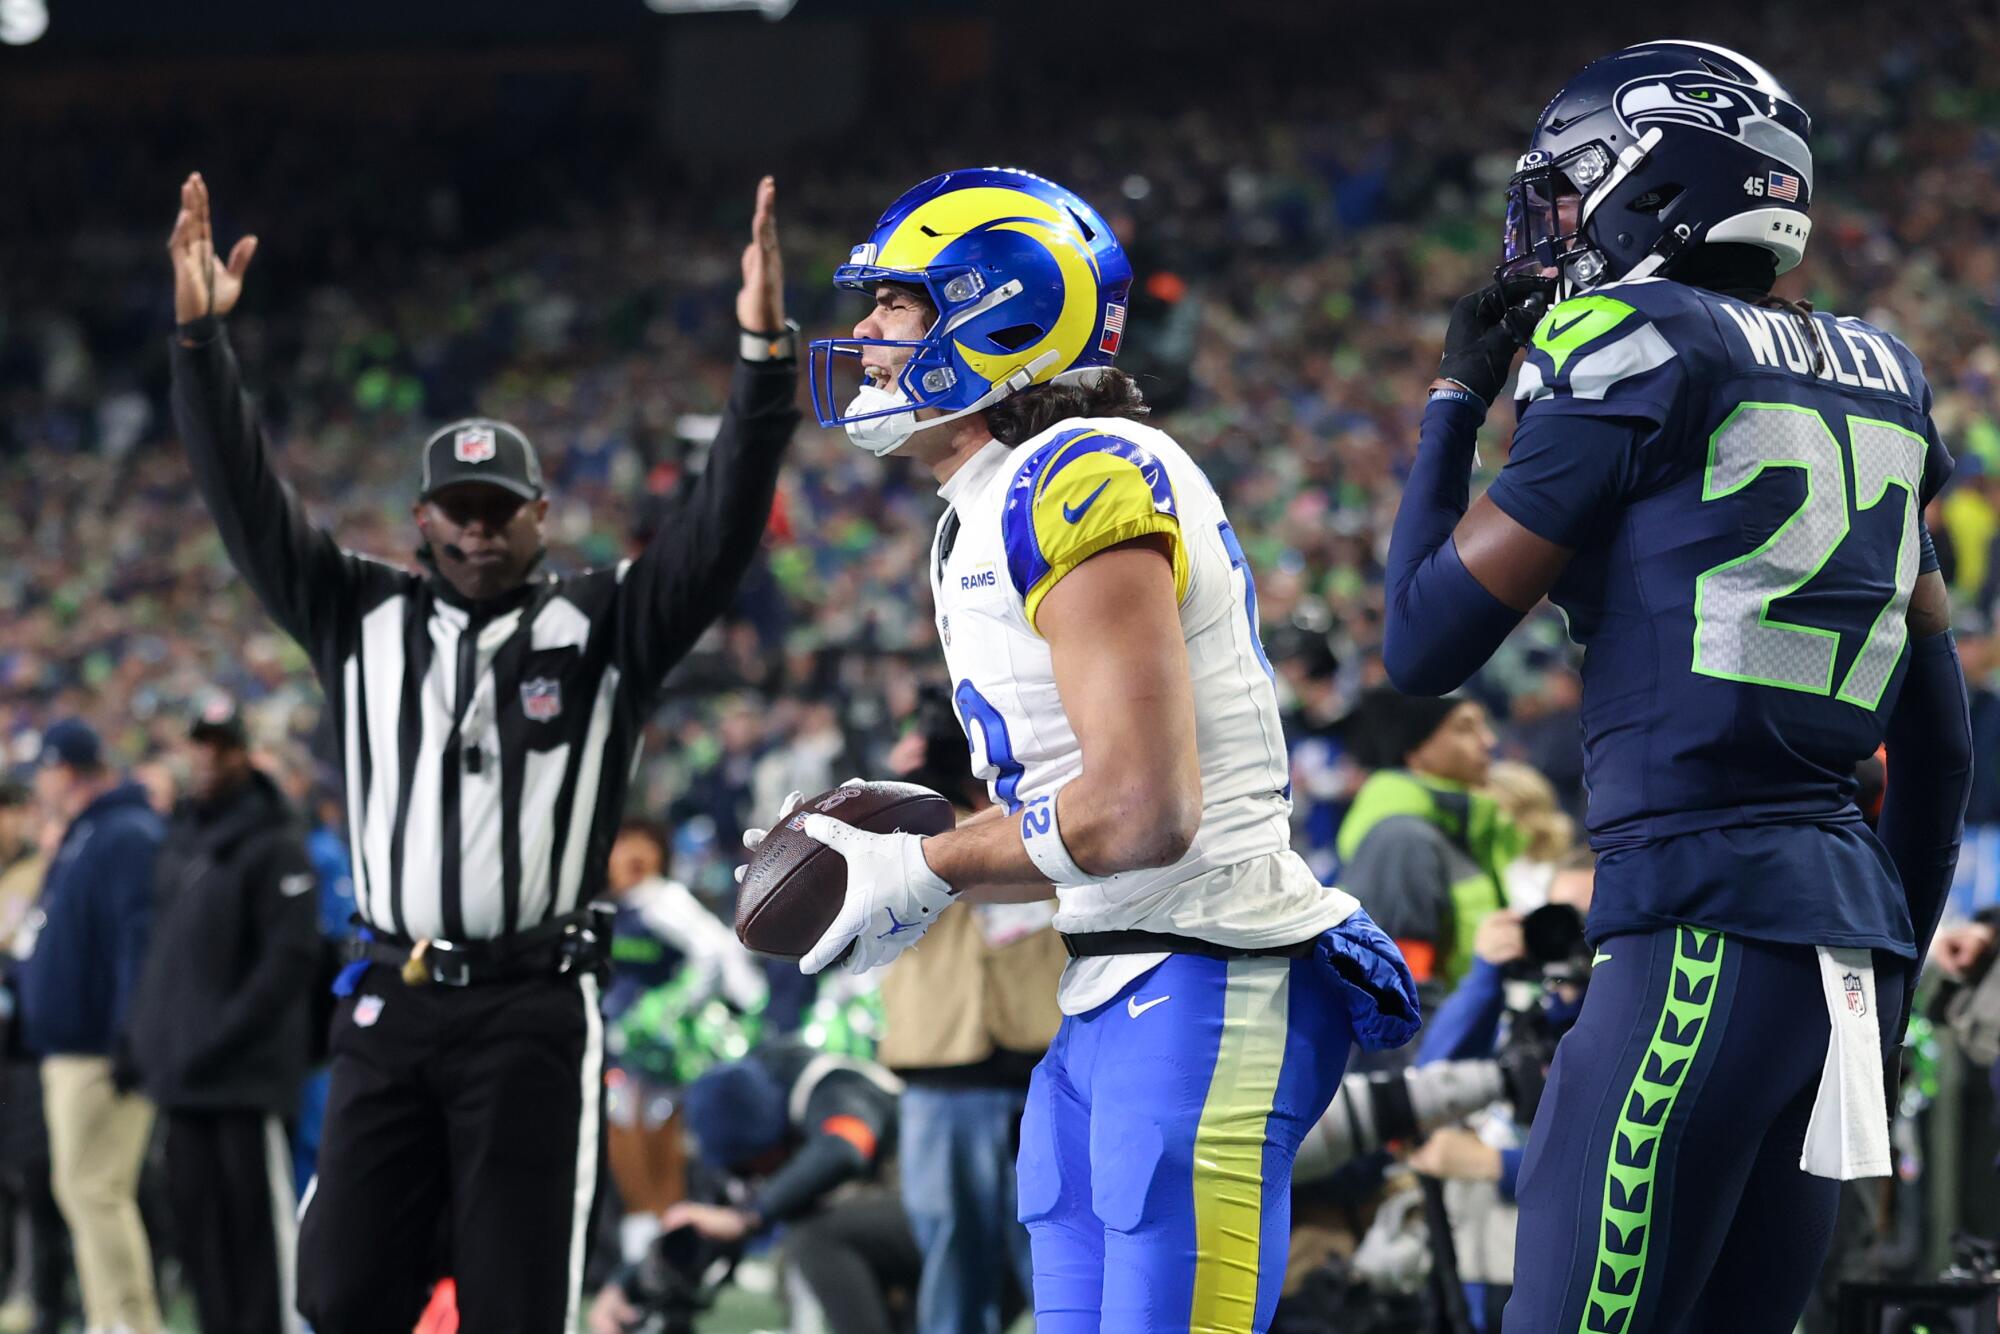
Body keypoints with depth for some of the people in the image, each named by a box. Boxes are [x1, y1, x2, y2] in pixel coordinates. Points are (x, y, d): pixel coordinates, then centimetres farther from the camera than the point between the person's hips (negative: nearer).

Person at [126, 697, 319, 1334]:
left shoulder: (274, 844, -8)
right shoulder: (180, 839, 16)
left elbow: (291, 957, -14)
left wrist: (225, 1036, -18)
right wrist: (144, 1032, 12)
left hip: (249, 1068, -7)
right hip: (183, 1071, 7)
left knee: (256, 1210, -6)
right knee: (195, 1208, 8)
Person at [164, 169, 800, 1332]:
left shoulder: (605, 629, 5)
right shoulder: (365, 622, 12)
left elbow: (722, 529, -7)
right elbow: (251, 504, 6)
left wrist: (765, 358, -20)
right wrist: (202, 339, -5)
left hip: (534, 1015, -3)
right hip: (390, 1010, 3)